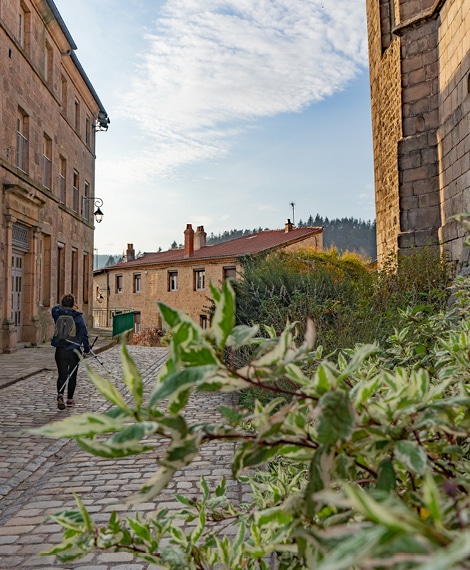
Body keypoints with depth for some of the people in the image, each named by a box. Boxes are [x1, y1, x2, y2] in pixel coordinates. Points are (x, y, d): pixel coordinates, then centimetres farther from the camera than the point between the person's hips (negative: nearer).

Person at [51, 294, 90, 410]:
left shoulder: (57, 313, -3)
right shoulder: (78, 316, -9)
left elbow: (56, 308, 24)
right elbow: (84, 333, -7)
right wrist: (86, 348, 2)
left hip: (60, 350, 2)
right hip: (74, 350, -1)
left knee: (62, 375, 6)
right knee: (72, 375, 13)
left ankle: (60, 395, -19)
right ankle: (70, 399, 20)